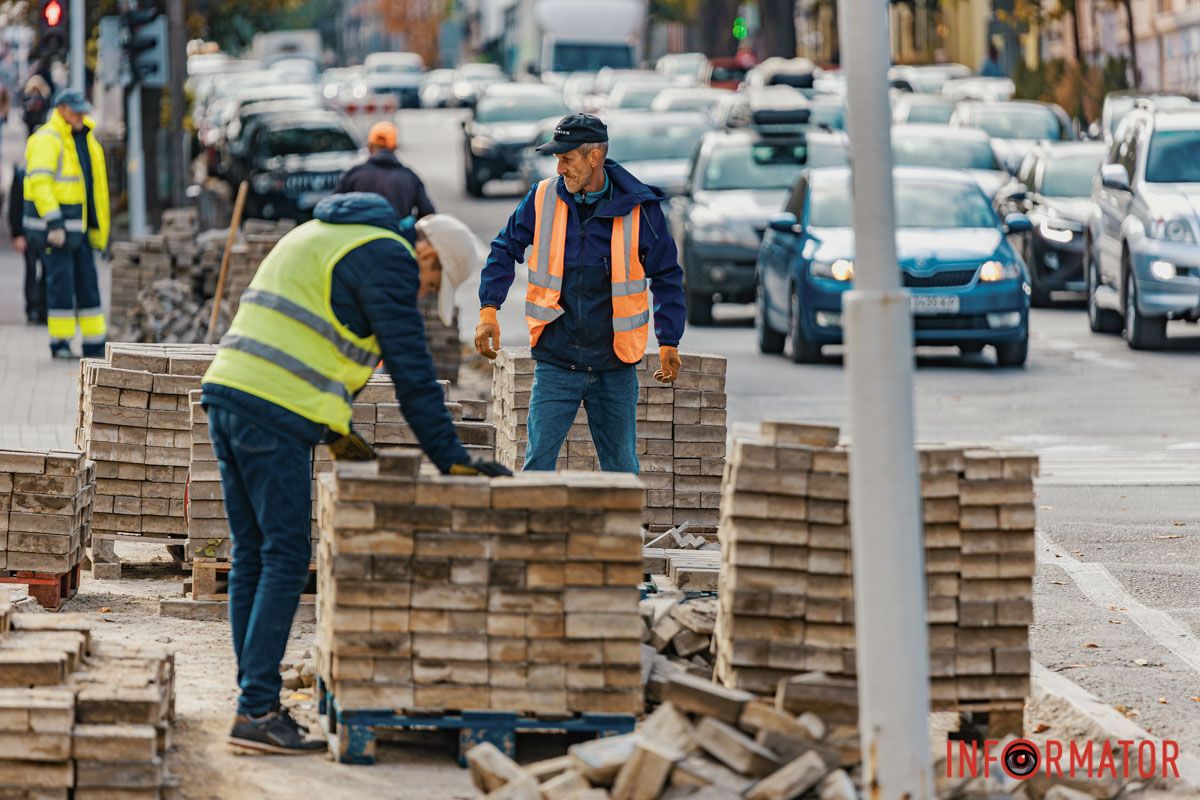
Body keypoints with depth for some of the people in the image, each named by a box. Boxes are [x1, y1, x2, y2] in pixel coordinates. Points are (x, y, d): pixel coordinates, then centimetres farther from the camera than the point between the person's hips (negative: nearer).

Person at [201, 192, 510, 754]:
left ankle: (257, 702, 14)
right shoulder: (389, 260, -4)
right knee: (286, 559, -6)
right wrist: (451, 459, -6)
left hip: (227, 391, 9)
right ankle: (255, 713, -9)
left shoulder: (321, 236, 26)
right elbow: (412, 372, -9)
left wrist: (334, 432, 30)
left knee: (252, 556, 12)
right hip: (278, 413, -9)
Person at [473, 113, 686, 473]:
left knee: (621, 467, 7)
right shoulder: (543, 199, -1)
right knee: (538, 462, -5)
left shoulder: (639, 208, -4)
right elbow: (505, 250, 9)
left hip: (615, 366, -1)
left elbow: (666, 276, 5)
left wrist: (669, 342, 2)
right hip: (556, 362, 1)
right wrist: (488, 311, -4)